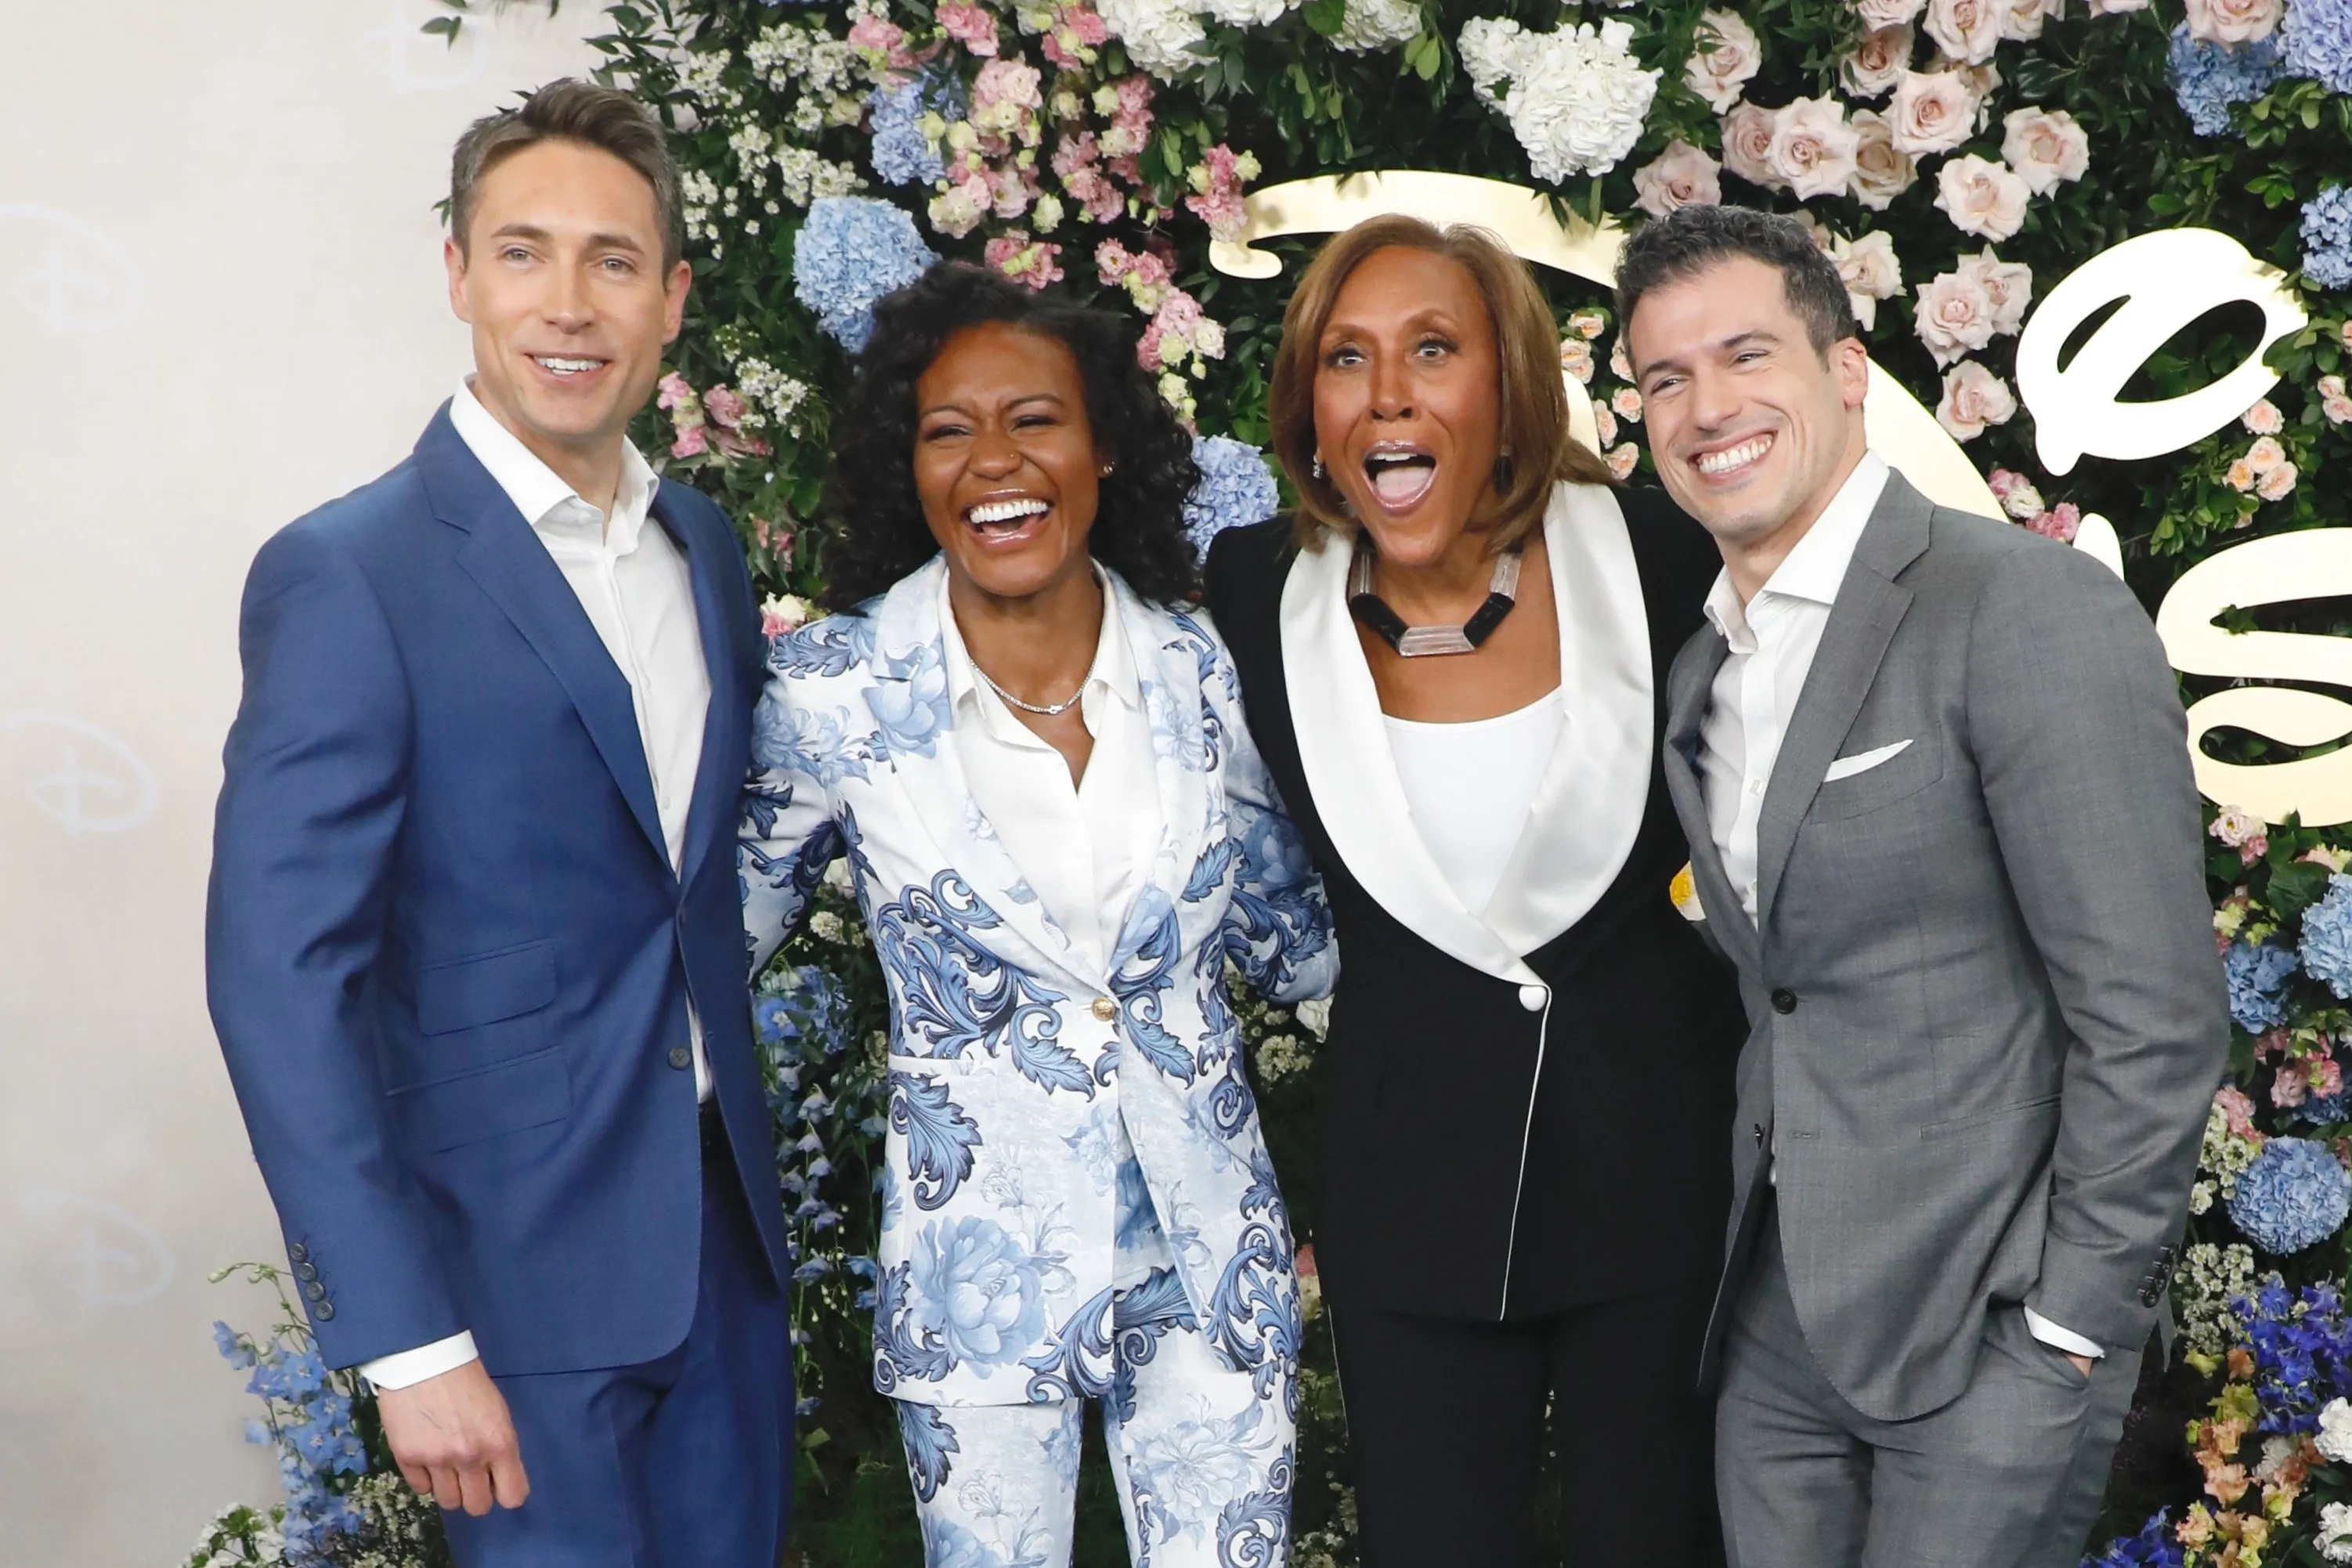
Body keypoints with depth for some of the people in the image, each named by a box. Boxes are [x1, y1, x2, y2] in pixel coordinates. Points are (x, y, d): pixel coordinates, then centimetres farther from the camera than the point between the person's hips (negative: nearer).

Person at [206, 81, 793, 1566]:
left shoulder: (708, 548, 6)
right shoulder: (345, 577, -15)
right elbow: (282, 980, -17)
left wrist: (761, 1182, 8)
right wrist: (406, 1339, -19)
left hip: (724, 1223, 6)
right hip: (517, 1259, -6)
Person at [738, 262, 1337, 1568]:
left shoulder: (1202, 670, -4)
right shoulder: (834, 692, -11)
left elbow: (1298, 941, 8)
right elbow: (728, 921, 4)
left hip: (1212, 1251, 2)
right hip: (980, 1266, -2)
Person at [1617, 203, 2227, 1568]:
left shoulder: (2031, 611, -14)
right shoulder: (1703, 673, 11)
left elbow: (2152, 1017, -16)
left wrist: (2072, 1327, -15)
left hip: (1984, 1317, -7)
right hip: (1780, 1313, 7)